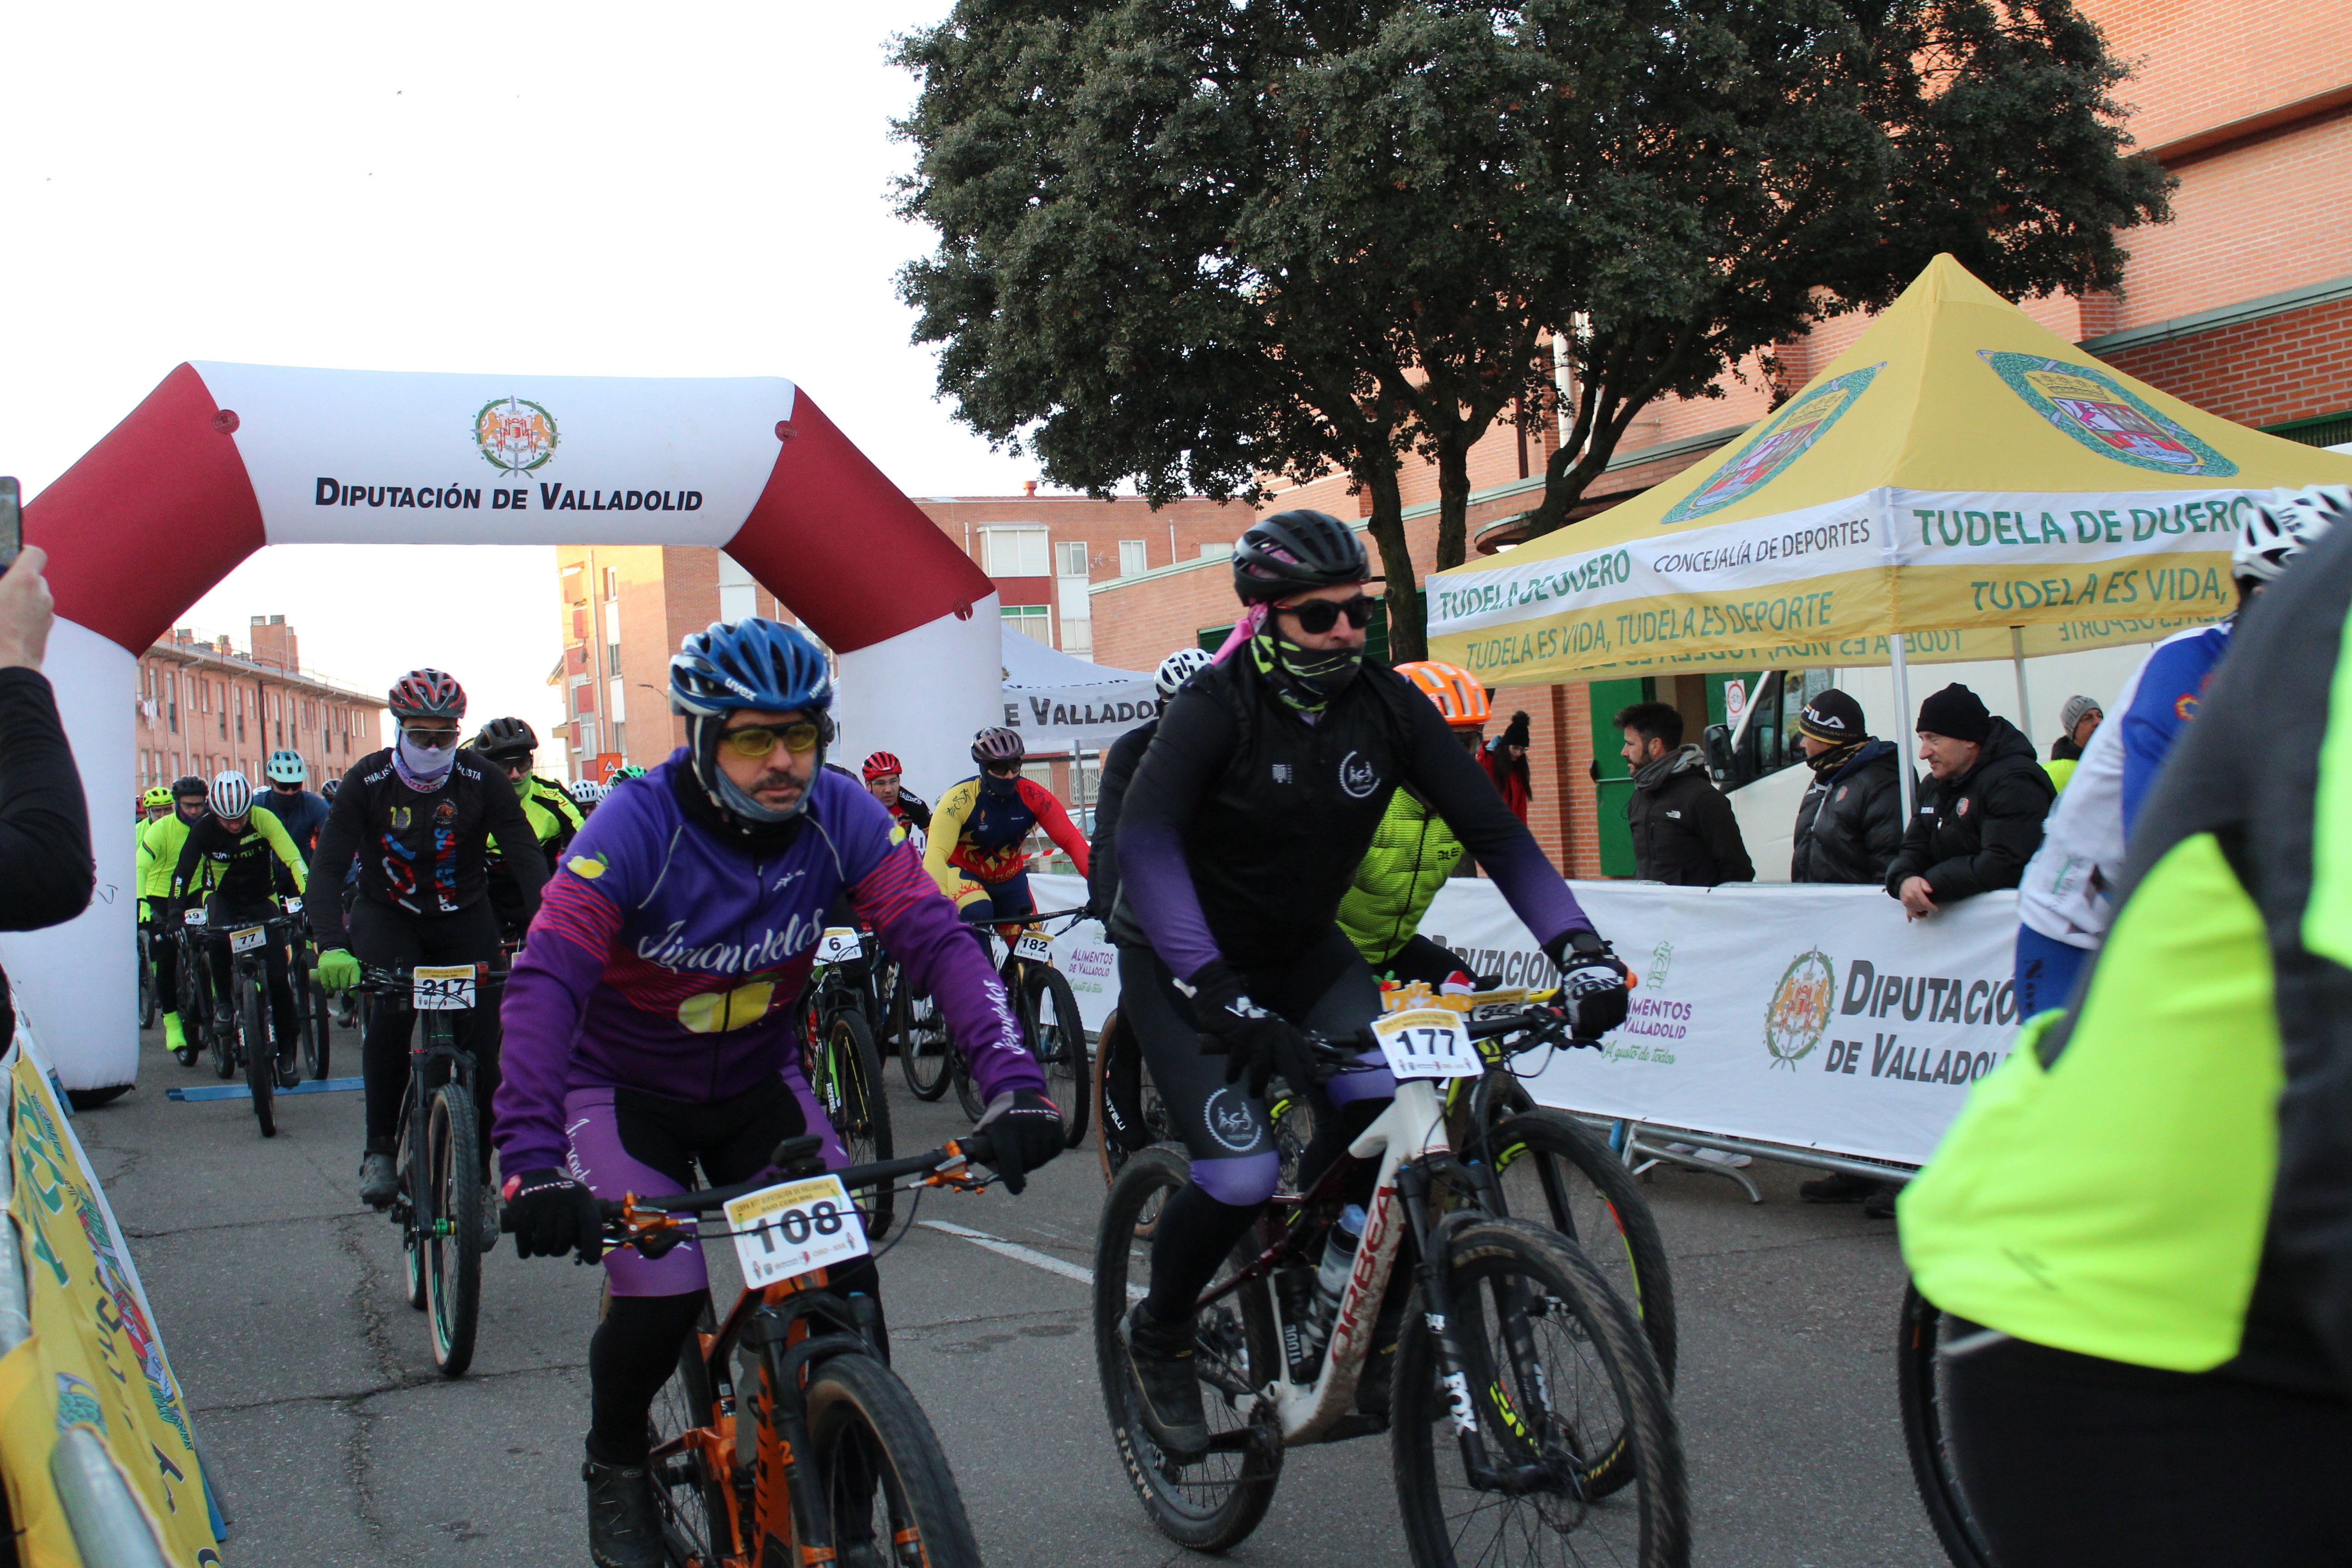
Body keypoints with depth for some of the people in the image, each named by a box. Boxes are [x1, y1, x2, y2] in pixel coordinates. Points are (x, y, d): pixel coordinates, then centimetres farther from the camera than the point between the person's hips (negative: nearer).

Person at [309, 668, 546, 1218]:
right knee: (391, 1009, -29)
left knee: (480, 1040, -11)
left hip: (465, 918, 1)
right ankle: (379, 1148, -12)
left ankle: (478, 1177, 4)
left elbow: (527, 858, -22)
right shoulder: (368, 782, -17)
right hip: (389, 916, -1)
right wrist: (332, 946, -40)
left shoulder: (481, 779, -17)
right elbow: (327, 868, -22)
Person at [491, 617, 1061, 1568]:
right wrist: (532, 1159, -48)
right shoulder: (637, 826, -26)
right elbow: (545, 982, -35)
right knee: (662, 1294, -21)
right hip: (625, 1089, -3)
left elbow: (938, 941, -24)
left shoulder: (839, 816, -17)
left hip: (757, 1082, 3)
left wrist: (1012, 1082, -40)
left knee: (845, 1282, -15)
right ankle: (616, 1464, 15)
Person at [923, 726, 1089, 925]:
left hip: (1009, 879, 4)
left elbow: (1071, 840, -23)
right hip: (962, 872, -4)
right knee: (977, 914, -32)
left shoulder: (1033, 796, -21)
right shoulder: (960, 800, -30)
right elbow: (936, 853, -39)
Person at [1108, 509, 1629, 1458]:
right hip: (1183, 960, -4)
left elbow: (1492, 827, -15)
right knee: (1242, 1173, -21)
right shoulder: (1215, 707, -24)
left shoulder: (1388, 707, -11)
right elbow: (1143, 842, -39)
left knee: (1375, 1108, -23)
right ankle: (1157, 1336, 10)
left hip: (1303, 950, 4)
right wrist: (1218, 992, -52)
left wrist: (1579, 948, -29)